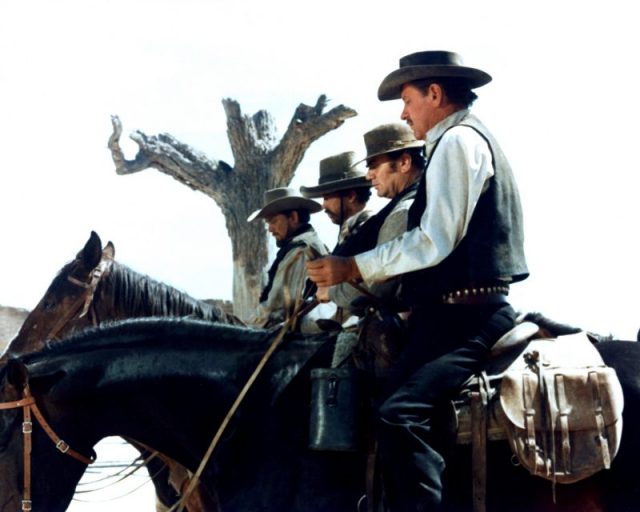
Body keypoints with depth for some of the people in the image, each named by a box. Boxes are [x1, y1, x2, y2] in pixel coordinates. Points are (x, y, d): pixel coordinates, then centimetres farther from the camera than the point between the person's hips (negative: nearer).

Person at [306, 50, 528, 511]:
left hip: (465, 321, -11)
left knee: (401, 415, -27)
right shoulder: (475, 141, 23)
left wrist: (354, 268, -13)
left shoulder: (457, 140, -9)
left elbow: (435, 241, -18)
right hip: (459, 315, 11)